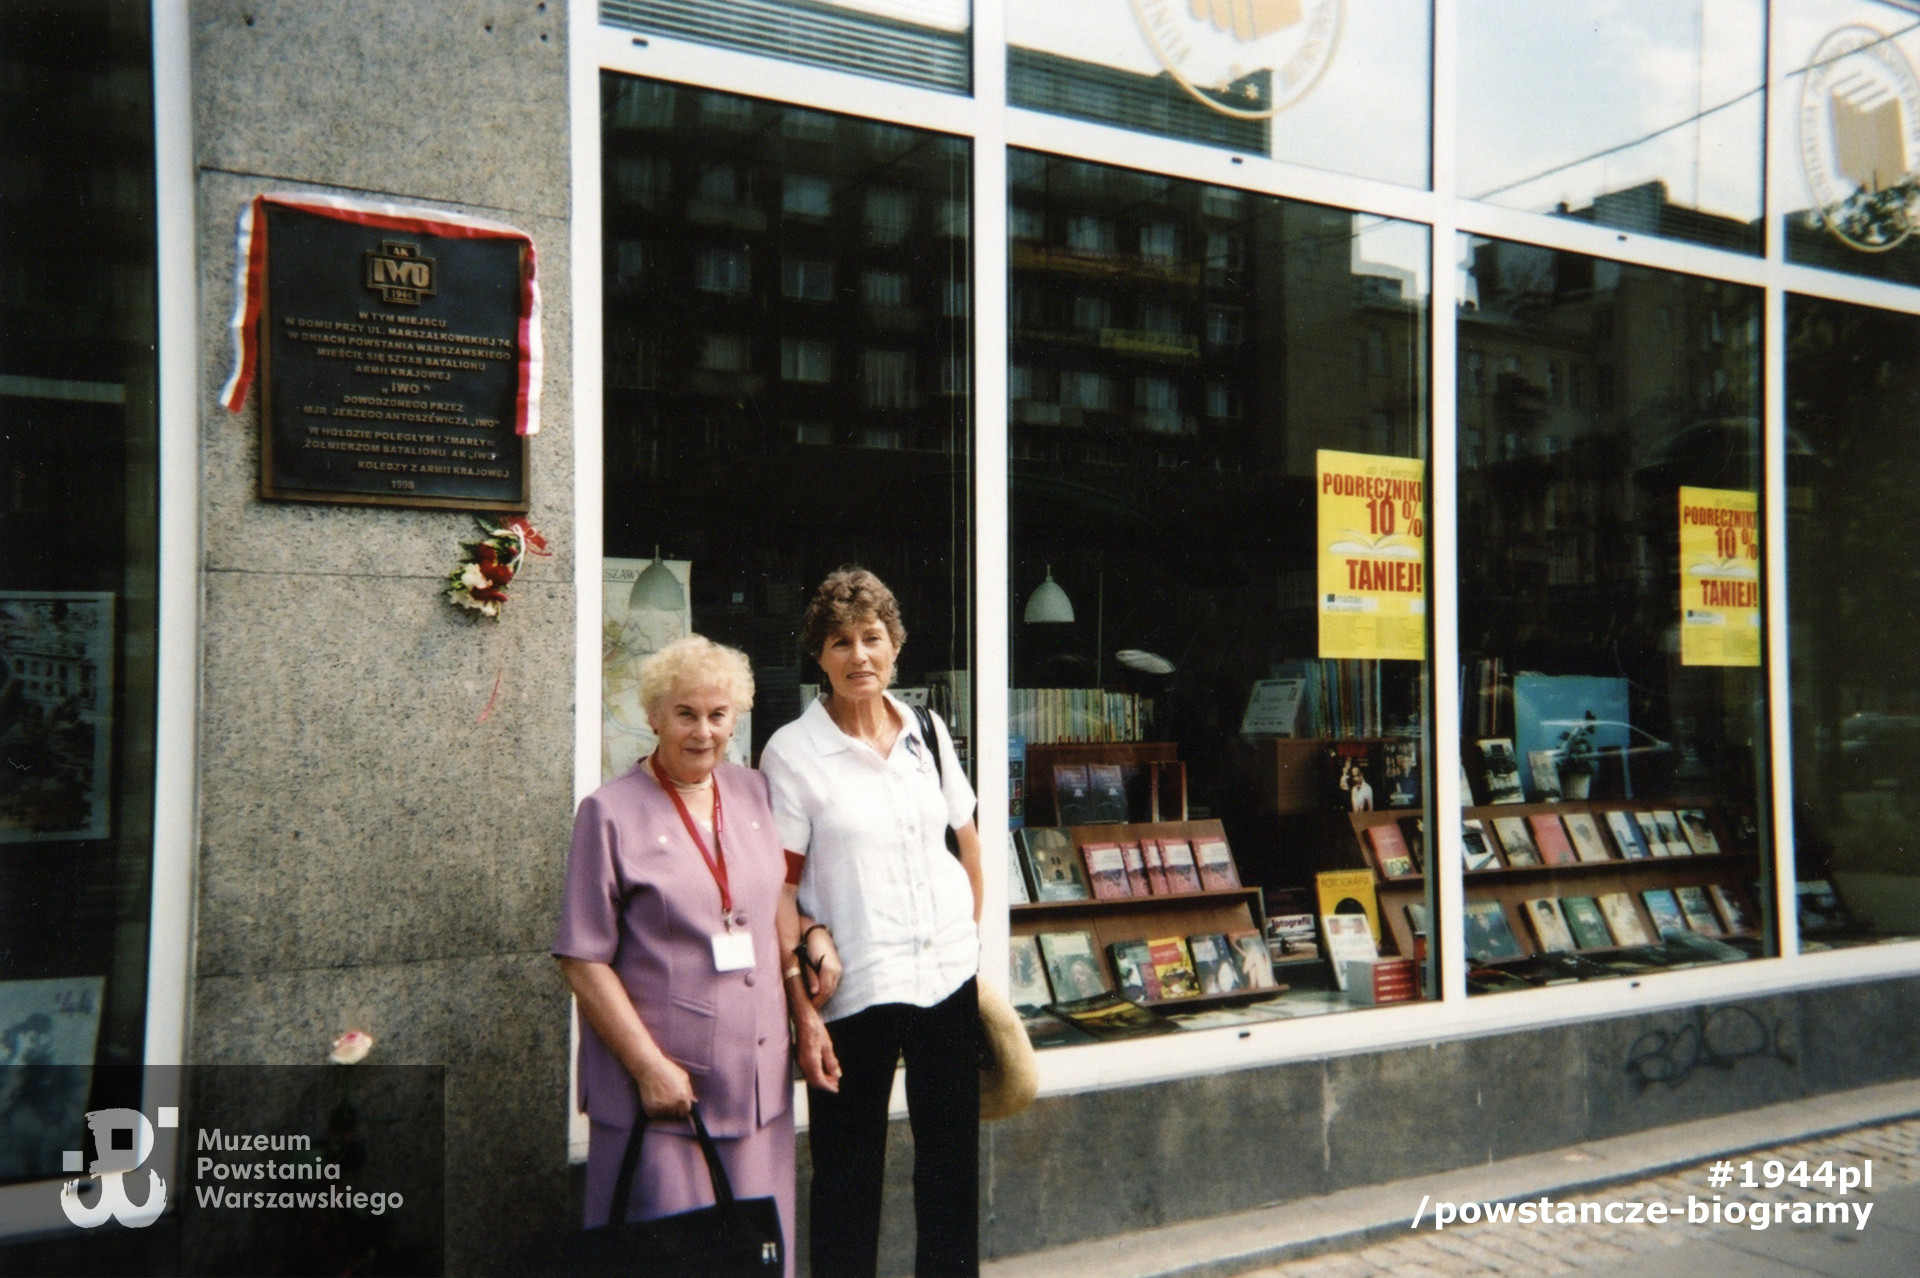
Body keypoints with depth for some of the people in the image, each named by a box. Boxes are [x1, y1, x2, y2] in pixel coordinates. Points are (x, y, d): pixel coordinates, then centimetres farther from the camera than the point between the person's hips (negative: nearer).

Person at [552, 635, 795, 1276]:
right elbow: (583, 960, -9)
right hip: (660, 1087, -4)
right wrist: (650, 1067, -14)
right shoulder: (611, 813, -6)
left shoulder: (754, 794, 8)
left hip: (757, 1080, 5)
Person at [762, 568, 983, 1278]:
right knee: (849, 1171, 8)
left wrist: (970, 937, 11)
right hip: (851, 989, -4)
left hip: (950, 976, 4)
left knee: (953, 1159, 14)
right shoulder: (791, 753, -7)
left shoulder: (928, 732, 5)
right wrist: (803, 1011, -13)